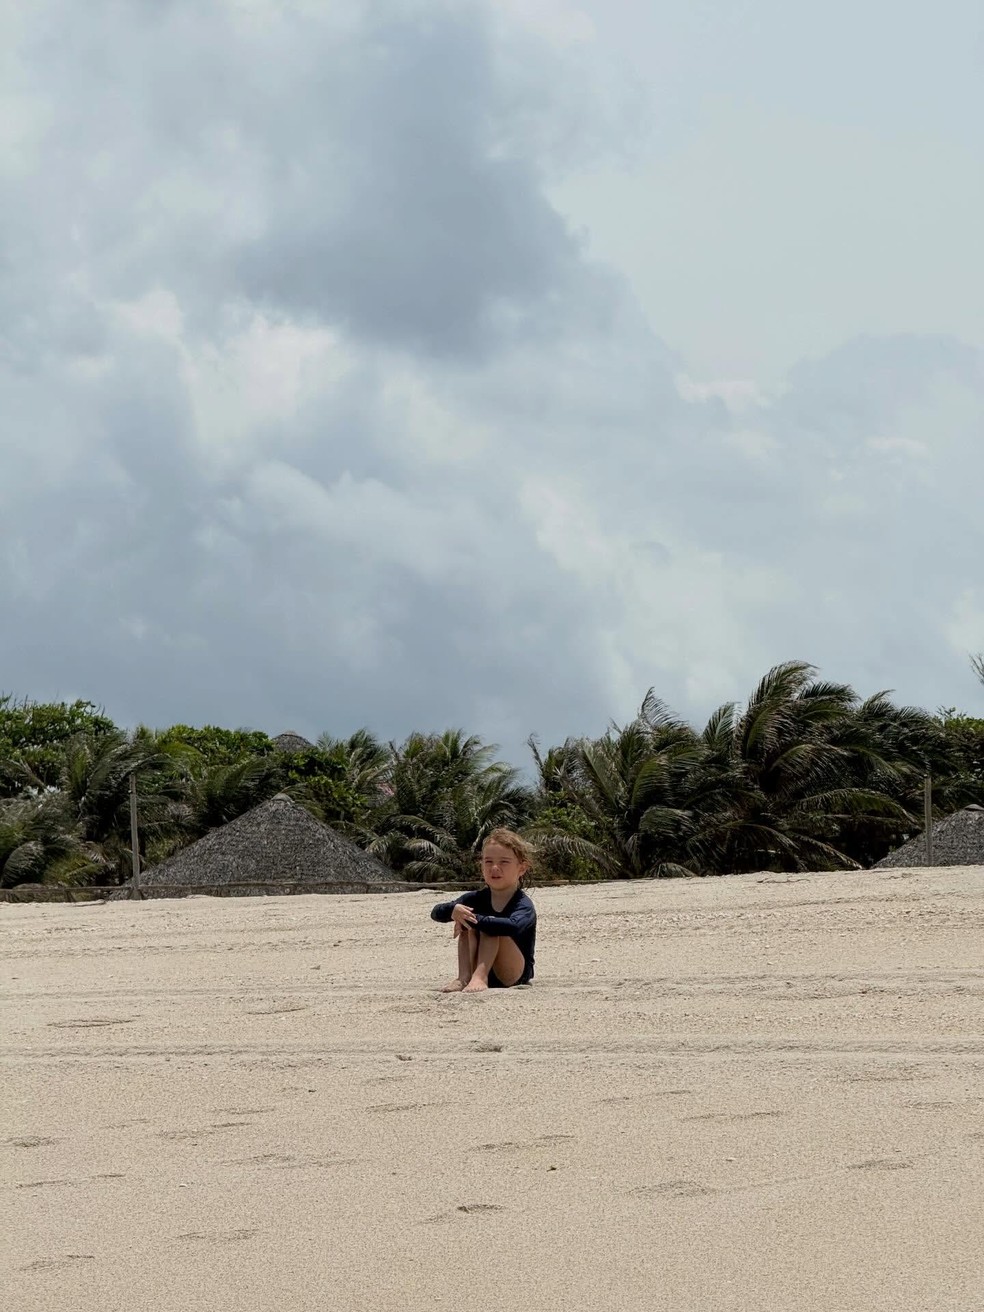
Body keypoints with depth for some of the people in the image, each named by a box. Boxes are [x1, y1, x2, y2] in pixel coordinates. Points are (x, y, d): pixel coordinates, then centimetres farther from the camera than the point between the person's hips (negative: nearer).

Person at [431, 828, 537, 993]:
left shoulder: (524, 905, -15)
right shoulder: (477, 899, 3)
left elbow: (513, 926, -40)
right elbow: (436, 913, -1)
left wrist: (474, 919, -32)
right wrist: (453, 910, -25)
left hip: (516, 975, -5)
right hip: (484, 970, 5)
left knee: (493, 930, -25)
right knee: (467, 925, -15)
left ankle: (479, 978, -37)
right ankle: (464, 977, -28)